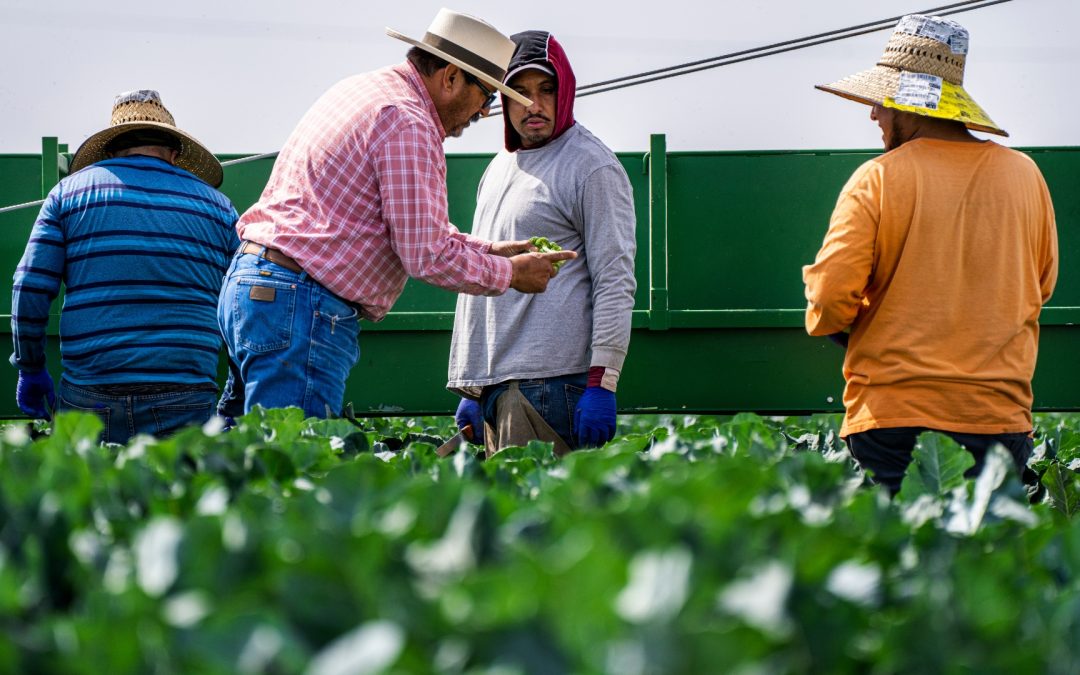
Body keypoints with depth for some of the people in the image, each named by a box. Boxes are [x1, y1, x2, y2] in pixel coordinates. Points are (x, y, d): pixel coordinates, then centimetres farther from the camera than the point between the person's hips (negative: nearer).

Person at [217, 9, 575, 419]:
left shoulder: (362, 90, 20)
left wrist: (491, 250, 21)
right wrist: (509, 273, -1)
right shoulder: (407, 122, -13)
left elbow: (412, 227, 28)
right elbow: (426, 256, -16)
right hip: (300, 306, -11)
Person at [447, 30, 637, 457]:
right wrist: (471, 389, 21)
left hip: (551, 385, -8)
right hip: (493, 386, 8)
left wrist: (602, 385, -18)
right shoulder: (499, 169, 20)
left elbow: (615, 282, -11)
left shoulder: (591, 167, -5)